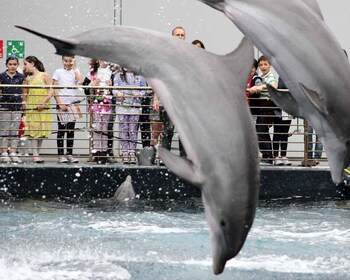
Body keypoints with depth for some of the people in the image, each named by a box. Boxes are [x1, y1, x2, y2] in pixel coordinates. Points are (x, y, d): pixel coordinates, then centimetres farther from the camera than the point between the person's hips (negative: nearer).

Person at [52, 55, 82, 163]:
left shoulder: (75, 72, 8)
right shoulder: (58, 72, 2)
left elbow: (80, 81, -12)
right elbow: (54, 89, -2)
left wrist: (74, 68, -6)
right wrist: (60, 104, -10)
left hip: (73, 104, 3)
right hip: (62, 104, -3)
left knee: (71, 130, 6)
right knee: (61, 130, -1)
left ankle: (70, 154, 11)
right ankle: (61, 155, 1)